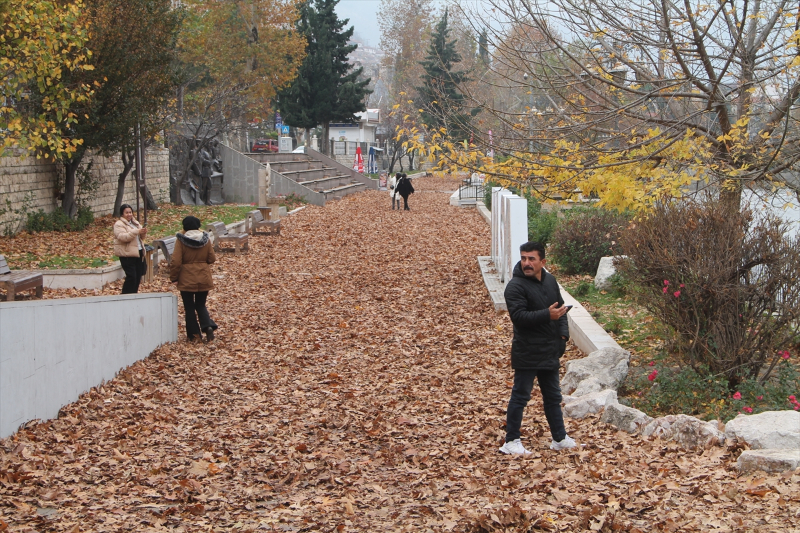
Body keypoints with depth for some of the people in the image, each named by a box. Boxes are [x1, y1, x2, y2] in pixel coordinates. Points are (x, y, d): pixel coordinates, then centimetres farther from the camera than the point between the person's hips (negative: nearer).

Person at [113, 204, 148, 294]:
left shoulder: (135, 223, 17)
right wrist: (136, 232, -29)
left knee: (138, 276, 8)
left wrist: (143, 233, -5)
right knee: (131, 277, -12)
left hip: (138, 253, 8)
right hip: (127, 255, -8)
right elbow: (123, 237, -22)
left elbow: (141, 237, 19)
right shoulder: (119, 225, -7)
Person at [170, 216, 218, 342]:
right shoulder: (206, 239, 0)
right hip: (203, 278, 3)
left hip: (187, 279, -3)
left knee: (189, 307, 8)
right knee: (201, 305, 15)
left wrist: (173, 277, -1)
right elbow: (212, 259, 4)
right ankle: (208, 326, -8)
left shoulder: (181, 240, -10)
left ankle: (194, 334, 7)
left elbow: (176, 262, -12)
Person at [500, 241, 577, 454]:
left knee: (553, 396, 17)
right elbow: (518, 316, -26)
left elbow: (560, 308, 19)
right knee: (520, 396, -2)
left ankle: (560, 438, 27)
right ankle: (511, 441, 5)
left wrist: (563, 333, 4)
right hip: (527, 354, -8)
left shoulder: (550, 280, 9)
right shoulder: (515, 286, -16)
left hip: (550, 352, 8)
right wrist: (547, 315, -30)